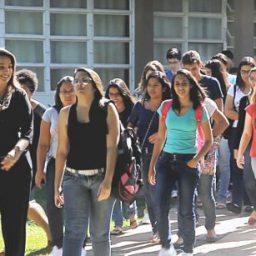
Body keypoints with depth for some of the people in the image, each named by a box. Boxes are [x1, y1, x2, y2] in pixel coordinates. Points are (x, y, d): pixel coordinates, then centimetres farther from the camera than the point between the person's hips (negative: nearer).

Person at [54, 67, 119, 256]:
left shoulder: (108, 109, 0)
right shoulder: (66, 113, 7)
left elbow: (112, 146, -6)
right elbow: (62, 151, 8)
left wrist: (108, 180, -15)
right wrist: (57, 185, 7)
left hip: (102, 177, -1)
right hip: (74, 178, 1)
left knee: (100, 233, 8)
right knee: (74, 231, -11)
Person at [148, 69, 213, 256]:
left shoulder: (199, 110, -2)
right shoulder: (166, 107, 5)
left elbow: (209, 140, 3)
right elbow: (160, 138, 9)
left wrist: (196, 160, -12)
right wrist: (152, 166, 7)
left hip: (188, 162, -2)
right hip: (166, 160, 2)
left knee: (186, 210, 1)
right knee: (161, 206, -7)